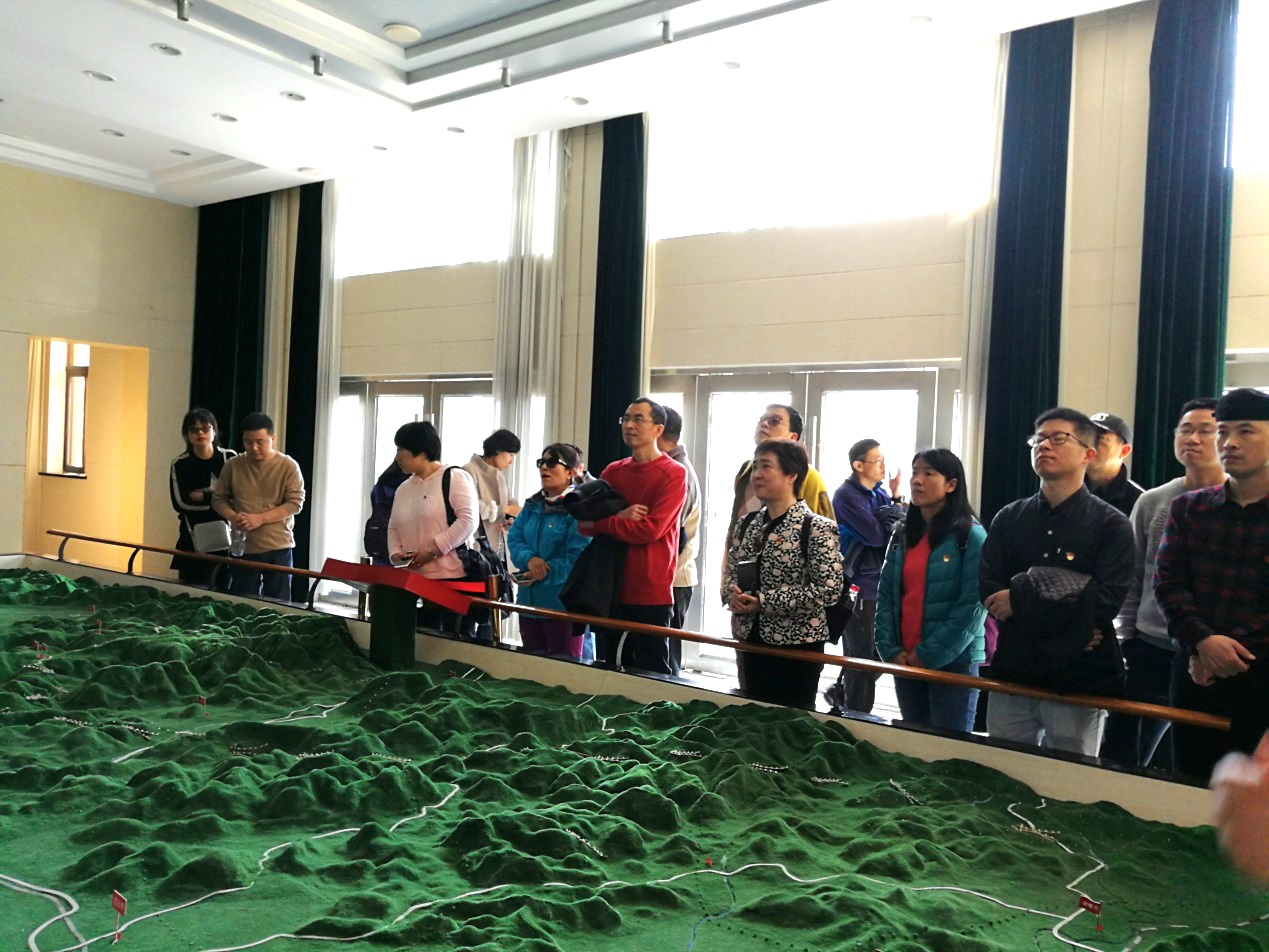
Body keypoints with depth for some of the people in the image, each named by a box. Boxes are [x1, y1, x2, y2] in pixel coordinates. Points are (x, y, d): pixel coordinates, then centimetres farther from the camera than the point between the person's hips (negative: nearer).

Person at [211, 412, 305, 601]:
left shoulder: (289, 466, -6)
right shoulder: (232, 466, 2)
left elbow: (295, 503, -10)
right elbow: (218, 498, 9)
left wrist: (260, 518, -19)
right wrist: (233, 517, -13)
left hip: (278, 548, -2)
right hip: (243, 547, 2)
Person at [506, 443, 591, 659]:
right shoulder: (532, 505, 13)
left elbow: (578, 556, -19)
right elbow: (514, 538, 5)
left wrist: (547, 572, -24)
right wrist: (529, 559, -15)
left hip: (563, 601, -7)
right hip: (530, 598, 7)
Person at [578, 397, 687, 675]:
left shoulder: (674, 474, -8)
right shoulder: (612, 471, 10)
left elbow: (651, 529, -18)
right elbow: (585, 525, 6)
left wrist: (601, 522, -8)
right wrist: (620, 517, -13)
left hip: (651, 594, -6)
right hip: (609, 589, 6)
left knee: (652, 674, 5)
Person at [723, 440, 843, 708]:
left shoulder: (816, 528, -12)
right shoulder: (747, 524, 8)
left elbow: (828, 589, -19)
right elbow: (730, 573, 13)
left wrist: (764, 601, -20)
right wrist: (732, 595, -11)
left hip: (797, 646, -6)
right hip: (752, 640, 6)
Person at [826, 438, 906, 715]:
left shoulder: (880, 493, 12)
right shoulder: (847, 495, -12)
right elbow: (877, 535, -20)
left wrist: (896, 499, -7)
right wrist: (896, 502, -6)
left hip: (883, 585, 7)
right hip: (860, 588, -7)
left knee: (878, 654, 14)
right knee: (864, 659, 1)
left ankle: (840, 694, 34)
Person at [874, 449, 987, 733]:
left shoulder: (972, 536, -7)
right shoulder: (903, 537, 11)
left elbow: (973, 605, -15)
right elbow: (885, 596, 9)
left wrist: (929, 654, -16)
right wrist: (890, 650, -4)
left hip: (952, 662, -6)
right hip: (905, 661, 6)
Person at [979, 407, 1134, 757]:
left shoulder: (1110, 524, -4)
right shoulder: (1009, 519, 7)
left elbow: (1105, 601, -17)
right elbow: (988, 590, -4)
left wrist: (1020, 599, -13)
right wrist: (1072, 625, -14)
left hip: (1078, 683, -3)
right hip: (1013, 674, 3)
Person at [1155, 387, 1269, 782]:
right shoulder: (1188, 507, 7)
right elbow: (1167, 582, -1)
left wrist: (1231, 650, -16)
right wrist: (1202, 640, -17)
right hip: (1195, 674, 3)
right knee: (1192, 783, 13)